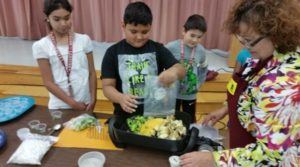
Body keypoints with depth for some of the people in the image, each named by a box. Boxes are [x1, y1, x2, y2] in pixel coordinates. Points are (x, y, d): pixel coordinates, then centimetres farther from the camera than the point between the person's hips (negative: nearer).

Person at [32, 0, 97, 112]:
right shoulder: (41, 46, -7)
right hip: (60, 105, -1)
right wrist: (72, 103, -10)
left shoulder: (84, 40, -4)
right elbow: (48, 82, -7)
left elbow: (92, 73, 0)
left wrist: (93, 99, -5)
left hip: (85, 103, 1)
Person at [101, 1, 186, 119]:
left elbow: (181, 70, -9)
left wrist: (174, 71, -34)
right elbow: (108, 86, -9)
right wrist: (121, 98, -30)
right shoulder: (113, 52, -6)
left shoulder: (158, 49, -3)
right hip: (125, 117, -1)